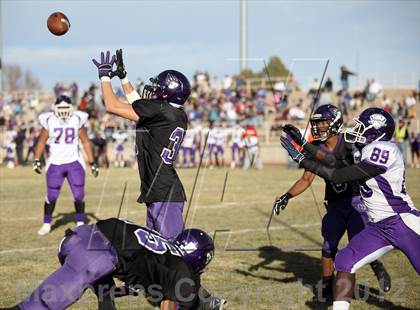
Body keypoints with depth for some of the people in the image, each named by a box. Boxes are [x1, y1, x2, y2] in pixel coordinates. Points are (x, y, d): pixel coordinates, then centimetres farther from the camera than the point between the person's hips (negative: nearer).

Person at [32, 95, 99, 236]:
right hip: (55, 163, 0)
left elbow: (85, 142, 4)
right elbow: (41, 142, 4)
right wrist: (36, 160, -4)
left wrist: (92, 163, 3)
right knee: (51, 196, -1)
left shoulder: (77, 120, -3)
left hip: (74, 162, 0)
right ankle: (46, 224, 12)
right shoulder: (49, 121, -4)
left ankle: (81, 223, 11)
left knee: (79, 195, -1)